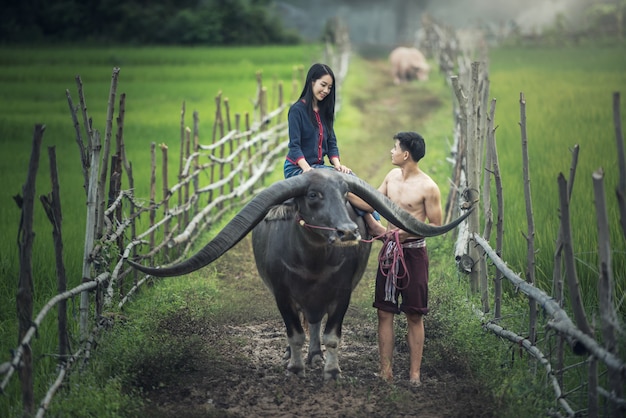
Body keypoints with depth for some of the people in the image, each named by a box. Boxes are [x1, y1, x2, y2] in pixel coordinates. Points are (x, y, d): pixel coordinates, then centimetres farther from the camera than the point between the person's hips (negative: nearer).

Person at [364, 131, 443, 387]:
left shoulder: (427, 187, -13)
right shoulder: (392, 176, 7)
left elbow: (437, 226, -10)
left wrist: (408, 231, -20)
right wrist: (375, 227, 1)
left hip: (413, 252, -6)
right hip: (389, 251, 6)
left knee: (414, 315, 0)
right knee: (384, 311, 4)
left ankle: (414, 373, 4)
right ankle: (386, 371, 8)